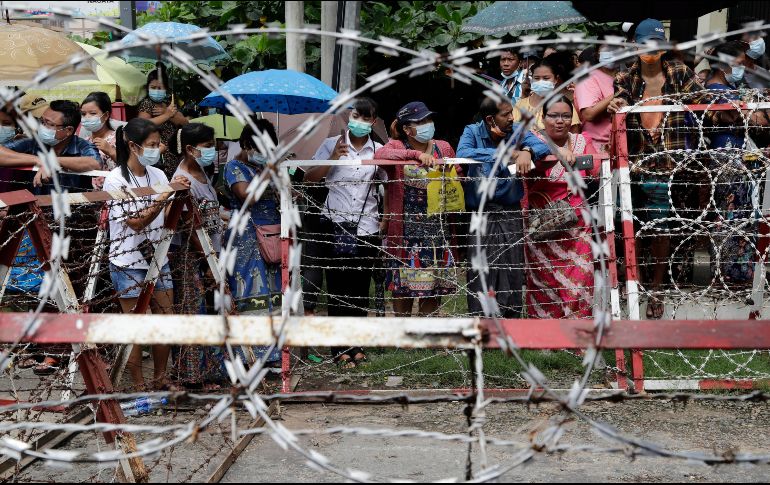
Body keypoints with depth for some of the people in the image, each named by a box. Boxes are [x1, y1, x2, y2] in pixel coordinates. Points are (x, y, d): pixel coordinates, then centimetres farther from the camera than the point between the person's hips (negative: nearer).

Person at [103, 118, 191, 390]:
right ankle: (138, 386, 9)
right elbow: (136, 222, -18)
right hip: (128, 263, -6)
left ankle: (160, 379, 20)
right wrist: (164, 196, -25)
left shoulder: (158, 175, 6)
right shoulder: (115, 180, -11)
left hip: (157, 259, 6)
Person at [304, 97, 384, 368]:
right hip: (337, 225, -2)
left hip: (367, 227, 2)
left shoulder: (378, 151, 9)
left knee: (360, 288, 7)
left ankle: (355, 344, 16)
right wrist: (332, 158, -12)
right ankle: (340, 348, 3)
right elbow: (309, 178, -1)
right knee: (338, 287, -2)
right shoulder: (332, 145, 3)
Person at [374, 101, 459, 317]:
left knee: (434, 282, 6)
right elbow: (379, 155, -25)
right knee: (403, 283, 1)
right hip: (405, 225, -3)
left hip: (438, 225, 3)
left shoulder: (443, 148, 9)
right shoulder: (397, 147, -2)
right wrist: (417, 154, -32)